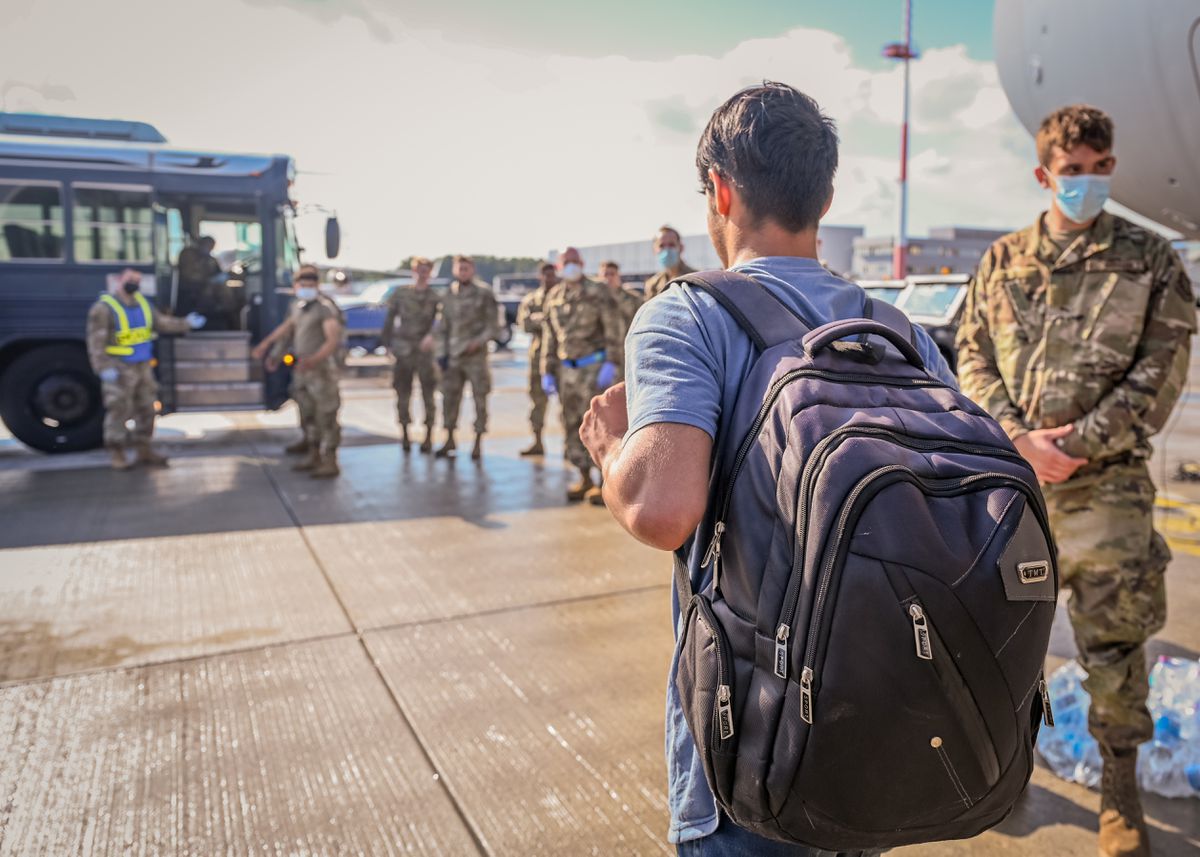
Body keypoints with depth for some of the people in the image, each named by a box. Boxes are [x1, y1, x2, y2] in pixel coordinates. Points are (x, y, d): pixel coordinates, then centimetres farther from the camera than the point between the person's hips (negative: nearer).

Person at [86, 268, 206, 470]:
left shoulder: (142, 303, 9)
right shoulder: (103, 309, -14)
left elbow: (162, 321, 16)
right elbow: (96, 342, -17)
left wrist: (186, 323, 5)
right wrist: (104, 368, -23)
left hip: (143, 366, 7)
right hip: (119, 369, -7)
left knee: (146, 409, 12)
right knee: (119, 411, -3)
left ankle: (143, 450, 23)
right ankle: (117, 454, 6)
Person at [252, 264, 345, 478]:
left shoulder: (325, 307, -13)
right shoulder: (298, 306, 13)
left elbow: (333, 340, -23)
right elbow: (286, 328, 31)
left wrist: (313, 360, -35)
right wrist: (265, 345, 35)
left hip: (321, 369, -9)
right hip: (302, 370, 9)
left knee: (326, 416, -7)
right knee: (308, 415, 14)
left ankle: (330, 461, -2)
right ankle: (314, 456, 25)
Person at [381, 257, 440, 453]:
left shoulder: (435, 298, 3)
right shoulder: (400, 293, 8)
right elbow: (389, 319, 11)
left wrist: (431, 336, -28)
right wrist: (386, 343, 6)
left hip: (425, 351, -2)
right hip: (403, 351, 2)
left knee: (428, 395, -1)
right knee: (403, 395, 5)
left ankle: (428, 437, 5)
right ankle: (405, 434, 14)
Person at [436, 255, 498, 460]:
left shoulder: (484, 294, -1)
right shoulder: (449, 296, 12)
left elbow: (493, 326, -3)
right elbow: (444, 327, 17)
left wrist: (478, 342, -17)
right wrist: (444, 352, 9)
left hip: (476, 355, -4)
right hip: (453, 356, 4)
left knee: (479, 399, -1)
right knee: (449, 397, 6)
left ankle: (478, 444, 7)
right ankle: (449, 440, 20)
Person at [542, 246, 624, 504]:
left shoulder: (597, 293, -3)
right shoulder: (554, 297, 12)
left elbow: (613, 330, -8)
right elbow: (550, 337, 16)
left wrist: (611, 364, -17)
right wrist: (547, 372, 12)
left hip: (594, 368, -5)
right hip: (567, 370, 6)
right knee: (573, 426, 7)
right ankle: (585, 479, 17)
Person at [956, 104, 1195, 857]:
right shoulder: (1003, 260, 8)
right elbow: (974, 357, 4)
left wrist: (1076, 444, -13)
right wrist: (1018, 437, -10)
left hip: (1104, 483, -2)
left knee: (1114, 639, 5)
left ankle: (1122, 794, 24)